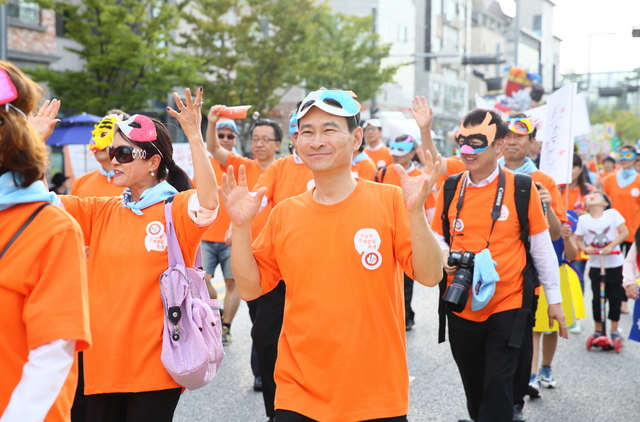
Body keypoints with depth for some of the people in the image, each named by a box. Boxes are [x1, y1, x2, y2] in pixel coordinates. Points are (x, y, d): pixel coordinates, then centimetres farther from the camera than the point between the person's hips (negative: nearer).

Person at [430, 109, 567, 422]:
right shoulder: (451, 188, 2)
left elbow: (542, 247, 1)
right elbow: (437, 238, 12)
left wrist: (554, 299, 3)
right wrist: (445, 258, -11)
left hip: (507, 307, -3)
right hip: (461, 308, 4)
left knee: (498, 388, -6)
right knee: (473, 389, 15)